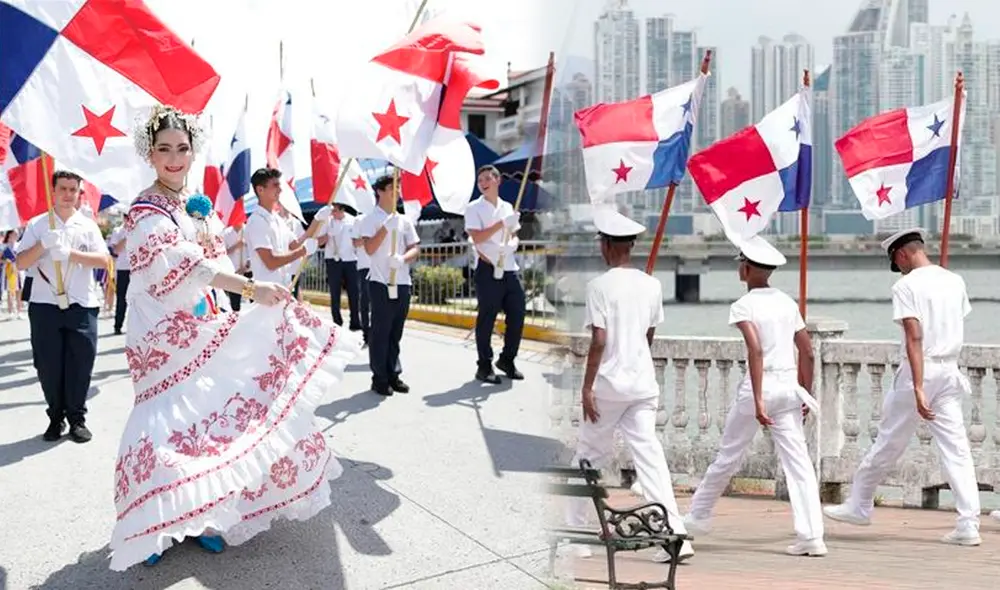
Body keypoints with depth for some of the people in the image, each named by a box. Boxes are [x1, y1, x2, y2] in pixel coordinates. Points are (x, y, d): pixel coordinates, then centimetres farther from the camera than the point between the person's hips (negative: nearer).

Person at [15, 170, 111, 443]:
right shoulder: (37, 224, 7)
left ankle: (77, 418, 14)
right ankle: (56, 417, 19)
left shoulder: (88, 225, 7)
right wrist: (43, 244, -17)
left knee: (80, 364, 1)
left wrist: (71, 253, -17)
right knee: (48, 365, 4)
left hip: (81, 305, 0)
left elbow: (104, 260, -4)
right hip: (45, 304, 0)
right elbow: (21, 263, 0)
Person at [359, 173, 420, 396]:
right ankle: (379, 378, 5)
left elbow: (415, 248, 8)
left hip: (402, 282, 5)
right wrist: (387, 226, -19)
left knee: (396, 332, 10)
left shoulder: (405, 220, 13)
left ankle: (393, 374, 18)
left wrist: (403, 258, -13)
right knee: (381, 331, -2)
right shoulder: (371, 219, -2)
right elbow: (369, 249, -12)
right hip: (381, 282, -5)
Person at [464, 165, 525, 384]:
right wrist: (502, 223, -17)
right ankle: (484, 366, 8)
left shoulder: (508, 207, 16)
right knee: (487, 318, -1)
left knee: (517, 314, 8)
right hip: (489, 270, -6)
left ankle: (507, 359, 25)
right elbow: (477, 237, -12)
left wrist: (513, 243, -3)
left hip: (510, 269, 6)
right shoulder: (474, 208, -1)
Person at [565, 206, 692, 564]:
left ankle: (574, 534, 21)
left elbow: (598, 341, -15)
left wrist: (587, 387, -11)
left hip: (609, 383, -4)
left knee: (589, 457, 10)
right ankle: (676, 536, -4)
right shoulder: (652, 285, 6)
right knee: (649, 454, 3)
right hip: (643, 382, 4)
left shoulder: (600, 286, -10)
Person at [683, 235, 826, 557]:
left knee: (728, 456, 10)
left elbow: (756, 350, -21)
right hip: (789, 386, 5)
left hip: (760, 386, -4)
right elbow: (807, 352, 12)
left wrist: (757, 400, -23)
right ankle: (811, 537, -2)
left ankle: (697, 517, 27)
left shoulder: (743, 306, -7)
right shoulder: (788, 303, 11)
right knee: (798, 461, 3)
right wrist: (806, 394, 20)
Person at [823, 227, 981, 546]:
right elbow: (957, 330, 14)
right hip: (950, 372, 6)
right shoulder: (955, 281, 8)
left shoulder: (906, 286, -12)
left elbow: (915, 338, -20)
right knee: (957, 449, 5)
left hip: (919, 372, -6)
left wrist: (918, 388, -23)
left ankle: (859, 506, 22)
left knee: (888, 444, 7)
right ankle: (969, 525, 2)